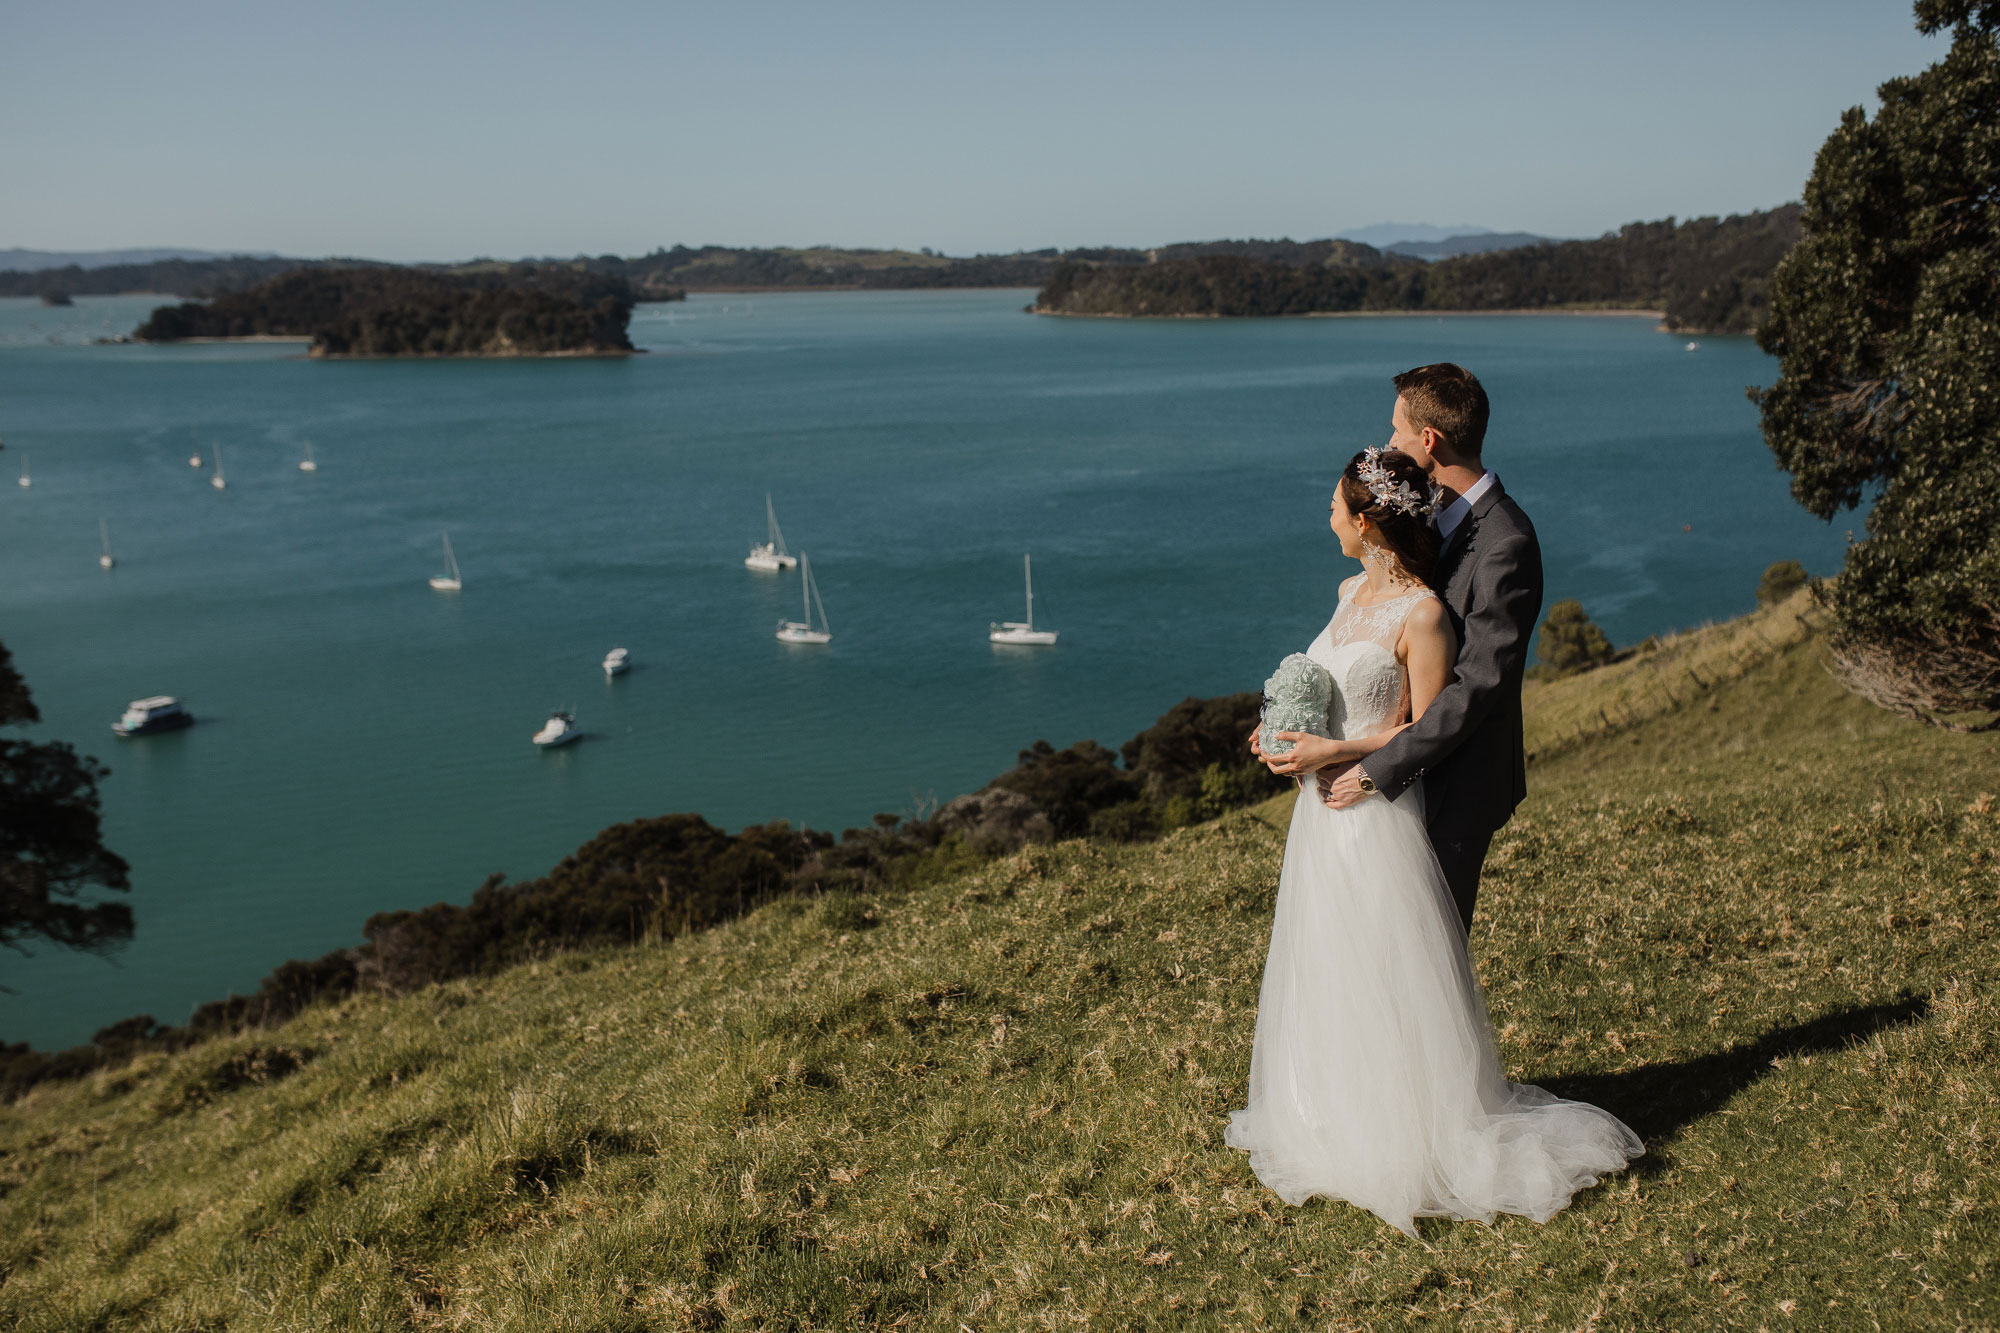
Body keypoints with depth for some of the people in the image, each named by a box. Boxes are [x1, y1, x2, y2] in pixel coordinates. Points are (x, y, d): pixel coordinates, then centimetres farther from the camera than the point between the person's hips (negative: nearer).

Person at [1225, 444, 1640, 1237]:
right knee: (1323, 972, 15)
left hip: (1378, 815, -9)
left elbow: (1426, 731, -15)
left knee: (1388, 978, 0)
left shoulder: (1423, 616, -16)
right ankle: (1338, 1119, 29)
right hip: (1324, 813, 9)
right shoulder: (1352, 592, 10)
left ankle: (1412, 1132, 15)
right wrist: (1292, 736, 5)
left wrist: (1335, 752, -19)